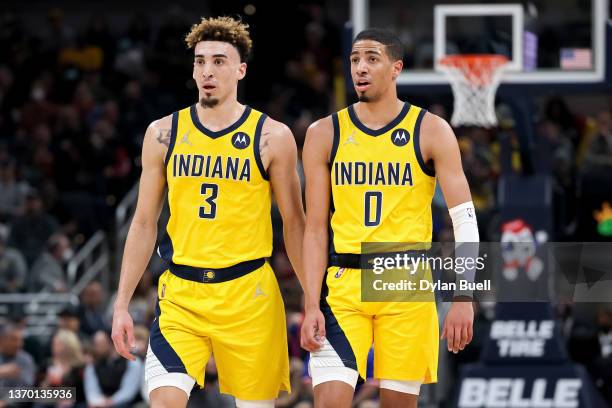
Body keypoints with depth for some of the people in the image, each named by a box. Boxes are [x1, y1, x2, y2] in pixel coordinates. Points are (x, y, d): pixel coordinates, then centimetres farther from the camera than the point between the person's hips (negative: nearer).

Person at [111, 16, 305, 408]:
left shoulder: (272, 137, -1)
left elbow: (294, 223, 5)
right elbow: (144, 223, 11)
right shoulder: (163, 134, 6)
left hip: (249, 294, -1)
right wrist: (122, 304, 7)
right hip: (180, 294, 1)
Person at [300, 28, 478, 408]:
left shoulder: (431, 131, 0)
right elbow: (315, 228, 5)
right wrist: (312, 306, -4)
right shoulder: (325, 134, 5)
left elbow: (464, 219, -2)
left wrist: (464, 298, -12)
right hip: (343, 284, 1)